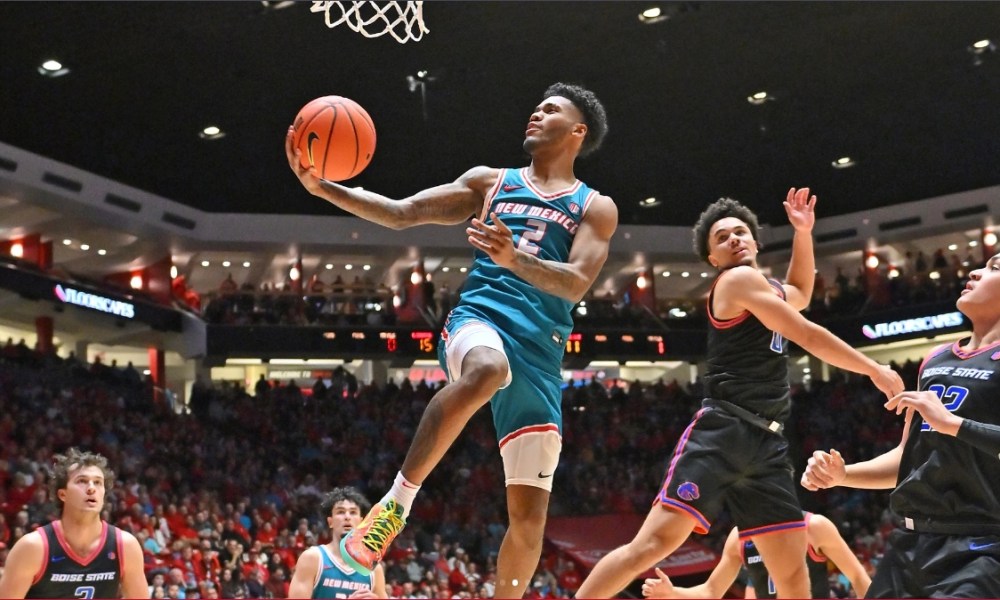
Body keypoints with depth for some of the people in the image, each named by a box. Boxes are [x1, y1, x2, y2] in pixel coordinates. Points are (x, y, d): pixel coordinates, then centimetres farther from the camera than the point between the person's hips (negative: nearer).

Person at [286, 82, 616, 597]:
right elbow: (402, 213, 11)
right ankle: (398, 499, -30)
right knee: (487, 370, -41)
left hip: (539, 351, 1)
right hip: (479, 317, -1)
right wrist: (321, 187, -1)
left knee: (530, 514, -3)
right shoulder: (490, 181, 18)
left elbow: (576, 284, -3)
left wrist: (515, 259, -22)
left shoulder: (596, 208, 14)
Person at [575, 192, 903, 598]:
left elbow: (800, 294, 46)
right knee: (654, 543, -18)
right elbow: (809, 336, -6)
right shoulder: (739, 279, -2)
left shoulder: (766, 289, 23)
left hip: (766, 443, 9)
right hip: (723, 432, -9)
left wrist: (803, 232, 32)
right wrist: (874, 369, 3)